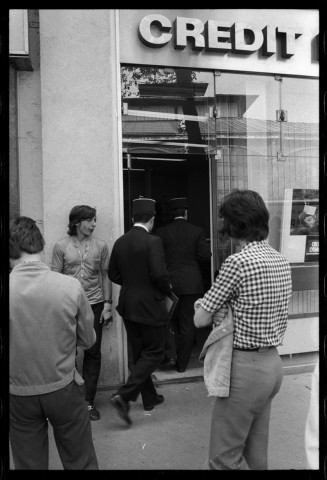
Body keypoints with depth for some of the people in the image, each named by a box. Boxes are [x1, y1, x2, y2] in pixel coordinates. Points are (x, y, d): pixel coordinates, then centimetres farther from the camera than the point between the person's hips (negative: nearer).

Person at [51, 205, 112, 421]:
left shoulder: (100, 246, 2)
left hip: (94, 305, 1)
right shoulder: (61, 246, -1)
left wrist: (107, 304, 0)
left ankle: (89, 401, 20)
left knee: (93, 353, 6)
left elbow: (105, 276, 5)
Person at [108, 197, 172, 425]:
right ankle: (123, 395, -3)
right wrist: (166, 289, -3)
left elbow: (113, 274, 7)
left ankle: (149, 397, 32)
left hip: (127, 306, 7)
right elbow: (160, 274, -23)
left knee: (139, 353, 18)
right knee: (154, 354, 8)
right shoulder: (153, 241, -17)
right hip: (149, 306, -7)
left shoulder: (120, 242, 2)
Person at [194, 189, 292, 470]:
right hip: (273, 363, 9)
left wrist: (222, 306, 4)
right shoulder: (281, 260, 5)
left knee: (224, 458, 7)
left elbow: (200, 319, -13)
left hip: (247, 366, -8)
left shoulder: (238, 261, -20)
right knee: (256, 452, 22)